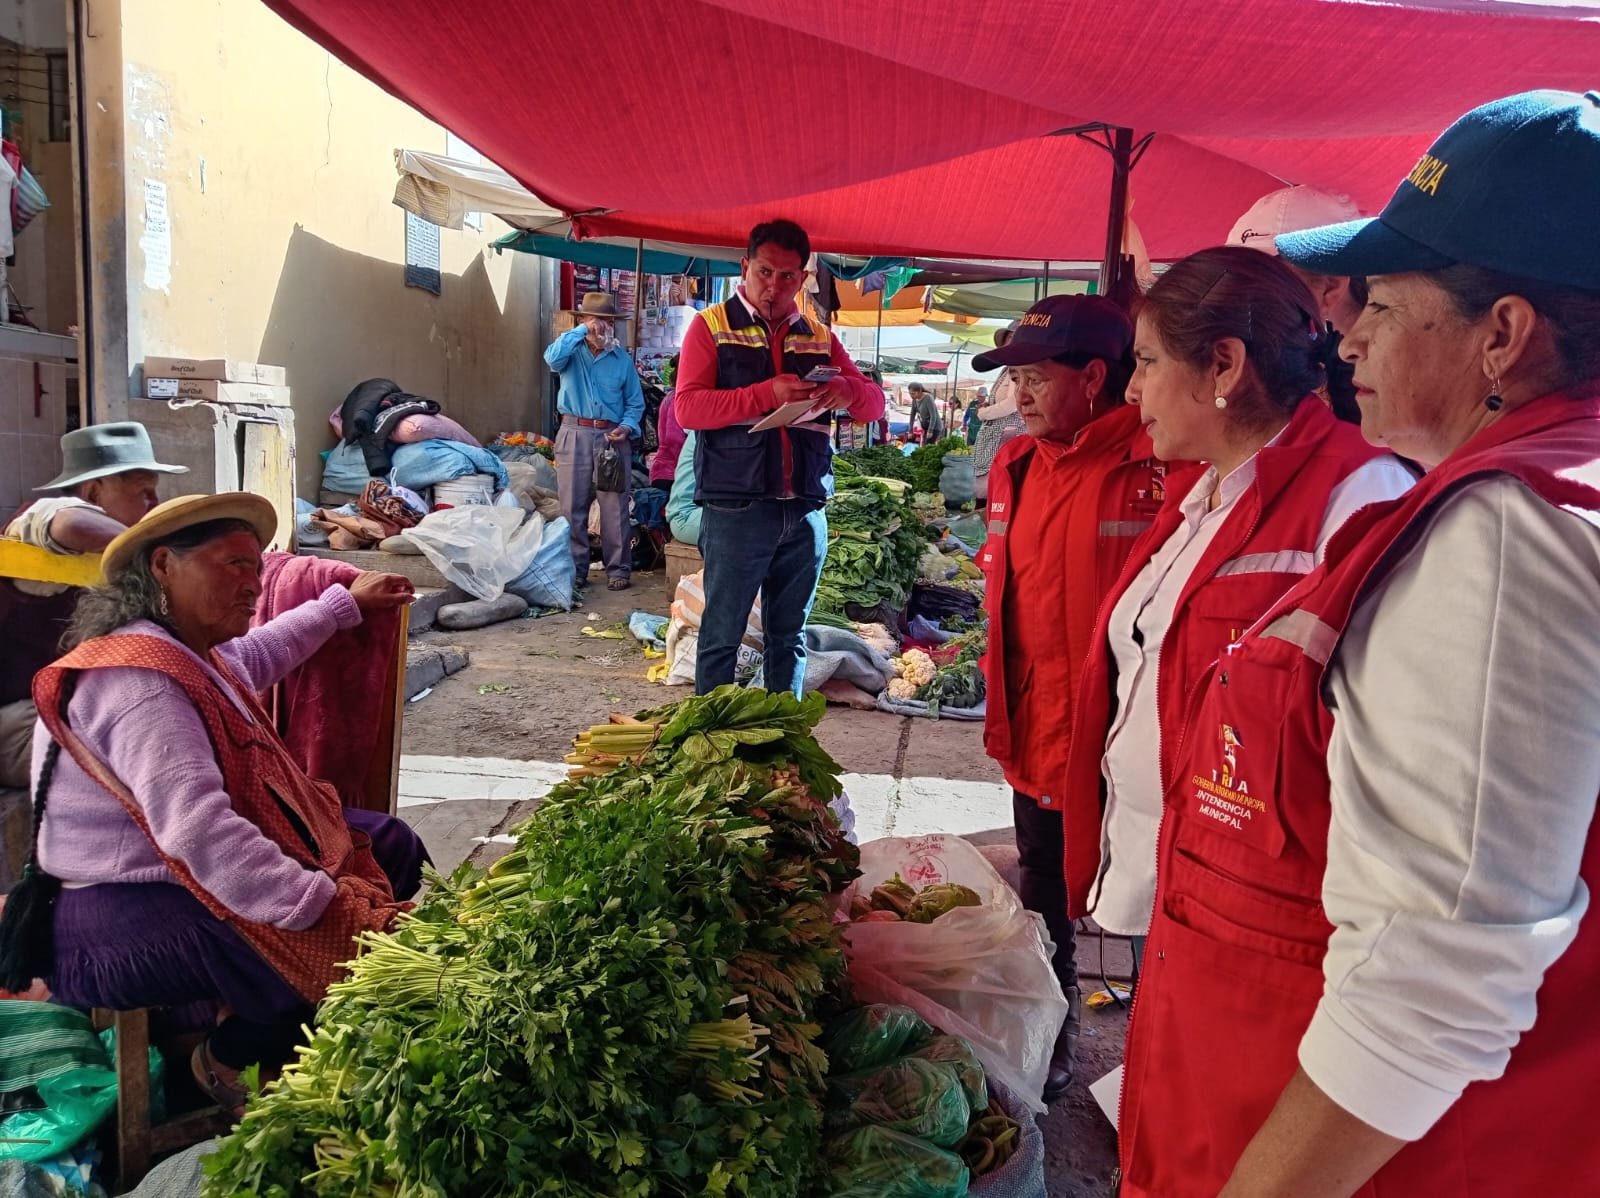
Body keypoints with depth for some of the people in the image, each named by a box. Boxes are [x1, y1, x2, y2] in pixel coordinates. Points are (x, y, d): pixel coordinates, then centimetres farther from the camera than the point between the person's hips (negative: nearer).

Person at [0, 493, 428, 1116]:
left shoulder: (184, 653, 7)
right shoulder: (139, 680, -26)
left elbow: (255, 656, 33)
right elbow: (197, 829, -38)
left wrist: (345, 603, 42)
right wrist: (324, 908, -41)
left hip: (171, 874, 11)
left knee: (393, 847, 13)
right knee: (350, 947, -30)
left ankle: (260, 1016, 13)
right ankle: (233, 1058, 1)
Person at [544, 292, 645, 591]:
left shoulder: (622, 359, 10)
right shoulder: (572, 352, 6)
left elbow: (635, 403, 9)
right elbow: (552, 357, -19)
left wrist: (627, 427, -9)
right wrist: (582, 331, -17)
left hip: (612, 437, 0)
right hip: (575, 435, 0)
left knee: (615, 507, 0)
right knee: (573, 506, 3)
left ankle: (618, 569, 8)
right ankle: (574, 568, 12)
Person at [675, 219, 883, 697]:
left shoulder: (819, 337, 14)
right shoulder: (712, 326, 2)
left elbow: (875, 405, 12)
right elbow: (688, 407, -10)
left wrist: (849, 391, -12)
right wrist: (766, 394, -22)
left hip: (805, 512, 4)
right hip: (736, 510, -4)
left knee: (789, 637, 13)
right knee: (721, 635, 2)